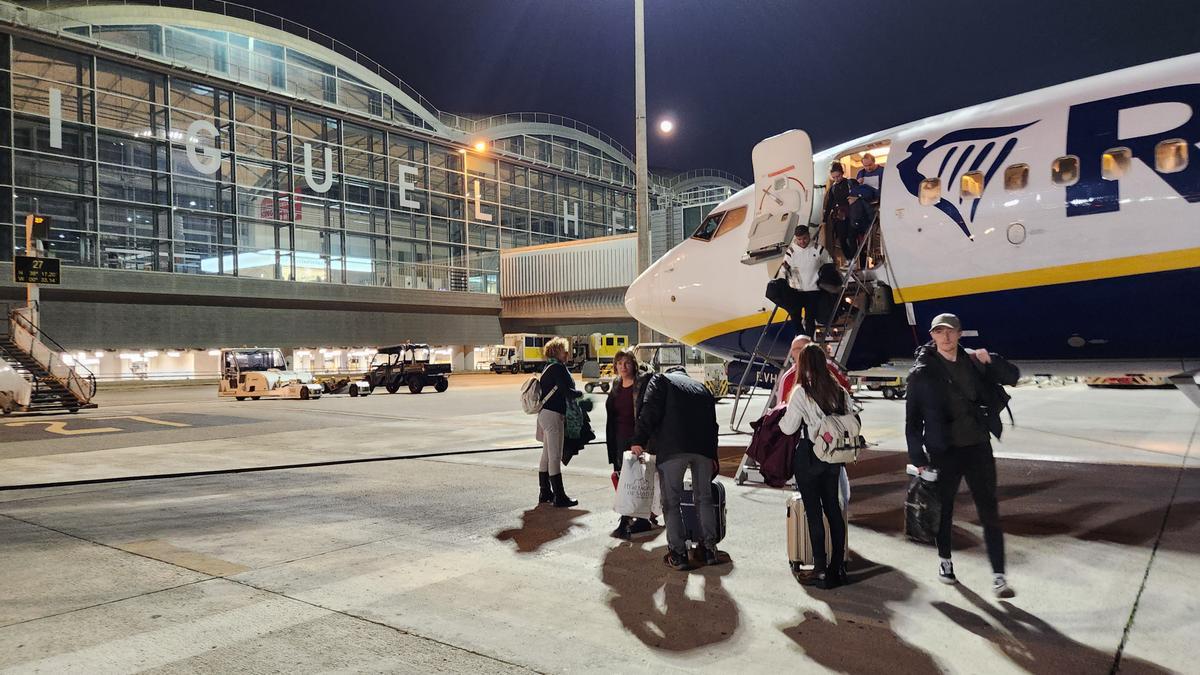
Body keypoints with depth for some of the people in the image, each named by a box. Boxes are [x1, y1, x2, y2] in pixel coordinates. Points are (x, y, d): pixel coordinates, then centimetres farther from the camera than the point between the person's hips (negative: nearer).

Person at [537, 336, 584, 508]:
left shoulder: (549, 367, 17)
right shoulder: (558, 368, -13)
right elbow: (567, 391, -20)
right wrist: (581, 393, -2)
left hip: (545, 414, 10)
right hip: (553, 415, -10)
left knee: (547, 455, 14)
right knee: (555, 457, -7)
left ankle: (545, 493, 22)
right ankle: (559, 497, -4)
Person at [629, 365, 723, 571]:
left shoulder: (660, 379, 15)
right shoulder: (702, 388, 29)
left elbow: (649, 410, -3)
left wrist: (639, 441, -3)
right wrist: (712, 456, 30)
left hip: (672, 448, -4)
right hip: (703, 448, 5)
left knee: (671, 501, 5)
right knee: (704, 498, 18)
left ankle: (678, 554, 6)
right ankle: (710, 548, 21)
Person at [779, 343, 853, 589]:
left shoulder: (802, 392, -13)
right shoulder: (840, 391, 4)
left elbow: (788, 427, -9)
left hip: (809, 458, -5)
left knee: (813, 511, 1)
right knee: (833, 508, 13)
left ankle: (821, 569, 4)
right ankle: (838, 566, 19)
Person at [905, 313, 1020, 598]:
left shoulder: (974, 362, 4)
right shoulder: (922, 372, -6)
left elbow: (1012, 376, 11)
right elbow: (912, 417, -5)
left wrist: (990, 360, -10)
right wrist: (918, 457, -7)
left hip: (978, 447, 2)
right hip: (943, 450, -2)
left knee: (989, 511, 0)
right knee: (944, 509, 13)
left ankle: (998, 575, 4)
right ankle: (944, 560, 34)